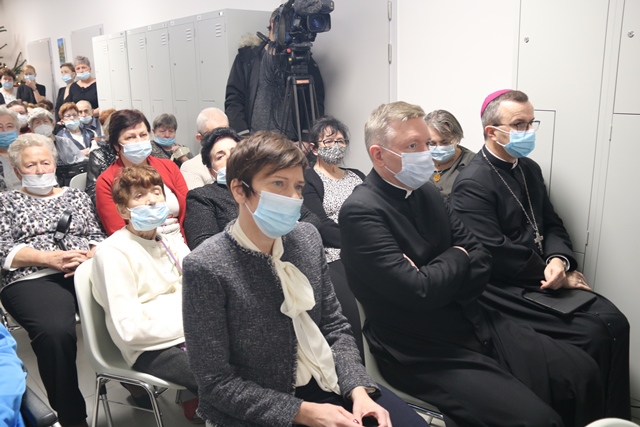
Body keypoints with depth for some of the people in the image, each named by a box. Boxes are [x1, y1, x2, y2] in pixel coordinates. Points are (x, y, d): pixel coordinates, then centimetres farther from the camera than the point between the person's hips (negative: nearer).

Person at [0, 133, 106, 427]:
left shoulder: (75, 196, 24)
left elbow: (96, 235, 17)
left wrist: (90, 256, -7)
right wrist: (48, 258, -11)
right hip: (33, 280, -2)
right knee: (55, 331, -35)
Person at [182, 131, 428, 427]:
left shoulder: (307, 238, -2)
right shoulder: (206, 267, -18)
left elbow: (335, 328, 5)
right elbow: (216, 383, -15)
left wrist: (358, 390, -10)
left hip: (326, 385, 5)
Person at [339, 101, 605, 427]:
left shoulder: (427, 192, 8)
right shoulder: (360, 212, -17)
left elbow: (481, 262, 7)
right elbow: (419, 291, -23)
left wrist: (436, 282, -13)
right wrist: (456, 257, -3)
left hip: (476, 325, 8)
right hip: (423, 356, -7)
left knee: (582, 371, -1)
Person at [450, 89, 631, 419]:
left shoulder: (529, 169, 12)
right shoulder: (472, 184, -15)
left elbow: (552, 225, 13)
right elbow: (496, 253, -20)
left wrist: (559, 260, -8)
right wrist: (550, 273, -11)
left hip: (539, 278, 8)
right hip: (504, 290, -8)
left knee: (614, 322, -8)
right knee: (592, 336, -16)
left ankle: (615, 416, 7)